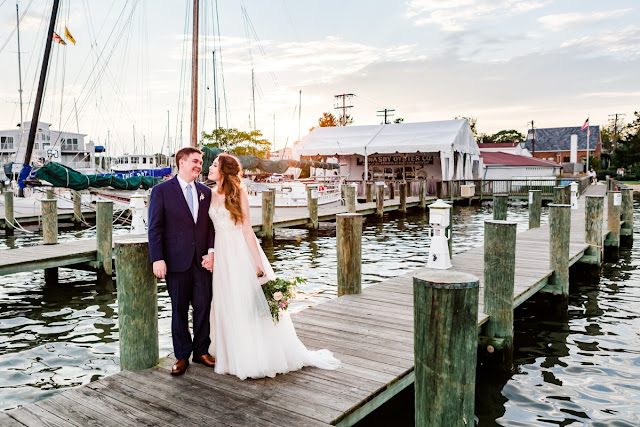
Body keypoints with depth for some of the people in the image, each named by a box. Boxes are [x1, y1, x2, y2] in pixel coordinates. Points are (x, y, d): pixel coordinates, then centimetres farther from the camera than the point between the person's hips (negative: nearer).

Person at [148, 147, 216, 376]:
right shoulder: (162, 190, -2)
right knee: (179, 310, 8)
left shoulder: (205, 192, 10)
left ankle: (201, 351, 24)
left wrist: (211, 251, -3)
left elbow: (211, 225, 11)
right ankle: (182, 355, 22)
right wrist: (157, 259, -11)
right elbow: (155, 228, -5)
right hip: (177, 262, -3)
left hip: (202, 261, 3)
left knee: (203, 307, 6)